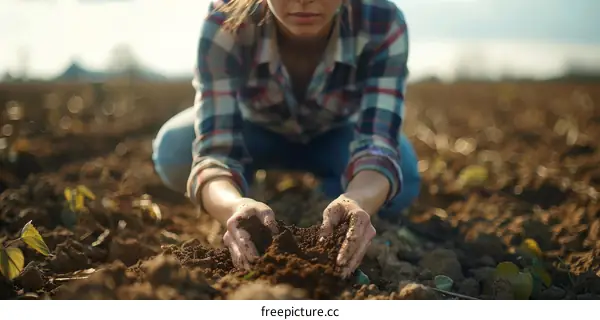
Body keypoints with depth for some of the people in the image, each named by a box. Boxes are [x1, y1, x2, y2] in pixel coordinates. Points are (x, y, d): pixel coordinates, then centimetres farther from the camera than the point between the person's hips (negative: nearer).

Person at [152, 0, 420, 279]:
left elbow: (378, 141, -41)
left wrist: (356, 202, -64)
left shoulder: (383, 23, -33)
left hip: (338, 133, 1)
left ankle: (325, 193, 5)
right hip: (256, 128, 0)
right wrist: (236, 206, -65)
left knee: (402, 175, -29)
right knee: (174, 151, -29)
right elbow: (215, 150, -42)